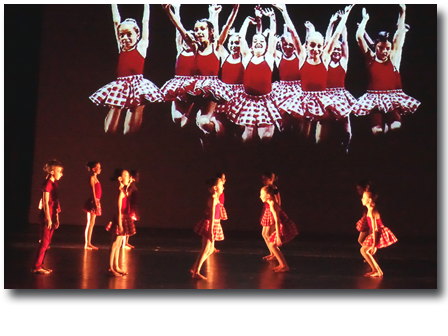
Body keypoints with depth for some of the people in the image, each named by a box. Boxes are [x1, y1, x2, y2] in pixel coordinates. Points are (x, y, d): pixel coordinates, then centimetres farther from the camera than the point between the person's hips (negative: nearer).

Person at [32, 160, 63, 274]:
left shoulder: (55, 183, 12)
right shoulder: (47, 183, -14)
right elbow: (45, 202, -16)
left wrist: (56, 218, 16)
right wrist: (48, 218, -17)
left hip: (52, 215, 9)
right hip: (46, 214, -9)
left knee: (47, 242, 12)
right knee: (44, 242, -5)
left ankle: (40, 265, 18)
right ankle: (37, 267, 1)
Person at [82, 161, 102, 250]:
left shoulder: (95, 178, 16)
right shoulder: (92, 178, -10)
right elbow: (93, 192, -16)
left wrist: (97, 203, 13)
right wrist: (96, 204, -20)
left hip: (96, 202, 9)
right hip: (93, 202, -9)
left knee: (92, 224, 11)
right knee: (90, 224, -5)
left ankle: (89, 243, 16)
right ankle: (86, 244, -3)